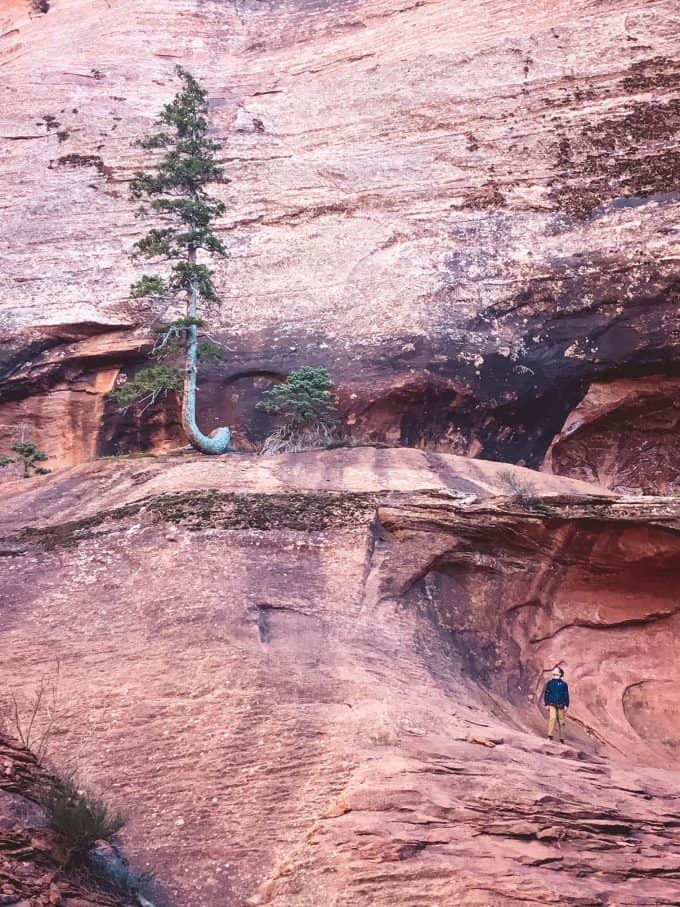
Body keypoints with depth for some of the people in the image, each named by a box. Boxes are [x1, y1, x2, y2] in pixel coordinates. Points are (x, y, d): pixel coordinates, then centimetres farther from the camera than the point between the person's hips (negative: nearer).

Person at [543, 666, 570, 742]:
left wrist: (566, 705, 1)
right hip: (552, 704, -1)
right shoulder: (550, 683, 9)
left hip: (561, 705, 1)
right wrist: (547, 704, 3)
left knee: (561, 722, 3)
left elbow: (566, 695, 8)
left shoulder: (563, 684, 7)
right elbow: (546, 693, 10)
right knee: (552, 718, -21)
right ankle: (550, 736, -23)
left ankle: (562, 739, 12)